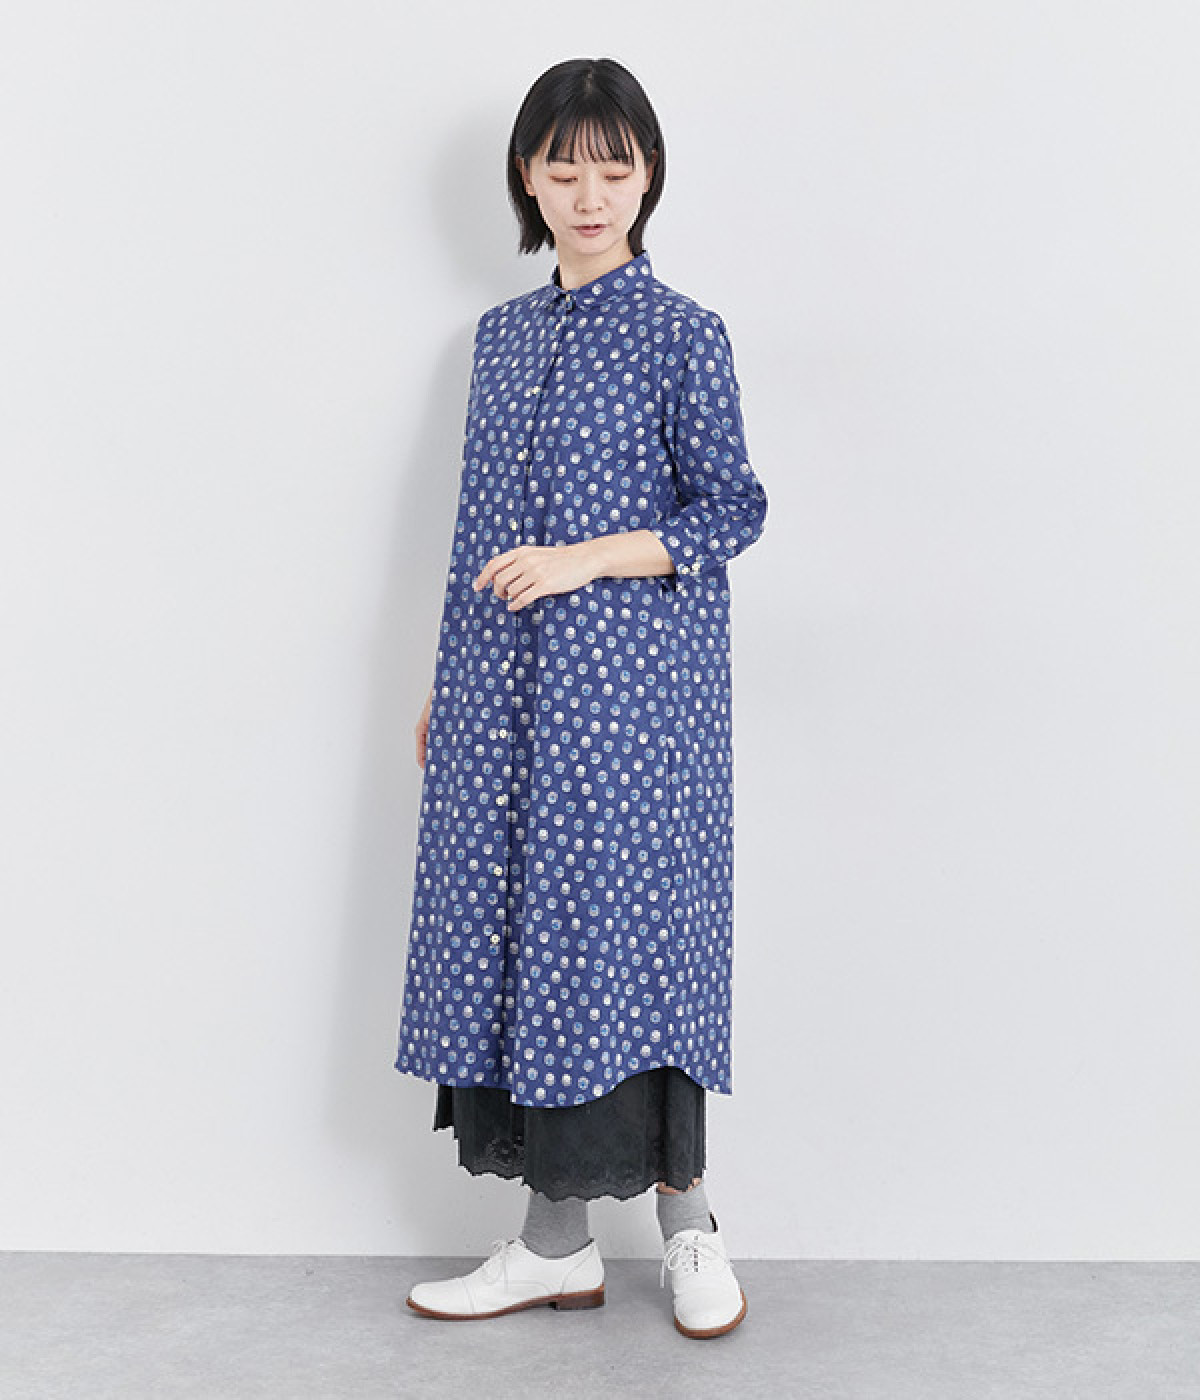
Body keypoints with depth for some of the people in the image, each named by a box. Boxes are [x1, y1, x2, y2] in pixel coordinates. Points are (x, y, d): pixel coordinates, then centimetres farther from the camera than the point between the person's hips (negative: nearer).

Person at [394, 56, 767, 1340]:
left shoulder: (682, 336, -2)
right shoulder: (503, 333, 13)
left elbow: (731, 511, -5)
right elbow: (483, 523, 15)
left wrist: (584, 560, -17)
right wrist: (446, 685, 15)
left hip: (631, 682, -5)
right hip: (505, 690, 6)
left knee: (628, 931, -3)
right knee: (513, 931, 6)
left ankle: (686, 1219, 19)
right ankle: (555, 1241, 20)